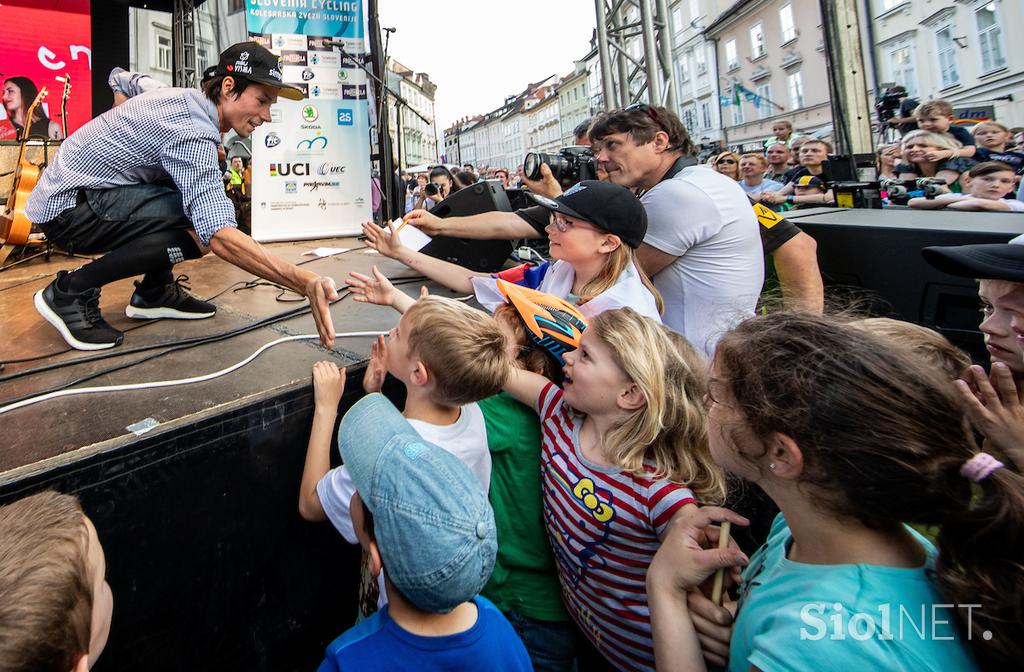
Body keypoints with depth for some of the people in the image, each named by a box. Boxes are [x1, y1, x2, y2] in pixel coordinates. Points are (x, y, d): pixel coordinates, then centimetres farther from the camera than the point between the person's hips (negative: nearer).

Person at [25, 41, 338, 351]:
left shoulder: (183, 98, 2)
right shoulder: (194, 133, -28)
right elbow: (219, 237, -40)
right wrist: (305, 283, -47)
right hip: (65, 208, -10)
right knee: (198, 234, -28)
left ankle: (154, 292, 9)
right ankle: (71, 291, -11)